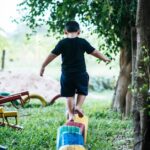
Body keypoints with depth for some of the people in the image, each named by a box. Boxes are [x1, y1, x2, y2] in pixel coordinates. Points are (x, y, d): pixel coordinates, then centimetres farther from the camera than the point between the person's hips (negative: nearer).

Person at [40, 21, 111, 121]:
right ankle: (78, 106, -1)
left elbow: (52, 55, -4)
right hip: (81, 73, 0)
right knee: (82, 91, 20)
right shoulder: (82, 42, -4)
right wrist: (105, 58, 17)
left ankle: (71, 115, 10)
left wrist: (43, 66, 5)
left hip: (66, 74, 1)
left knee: (69, 95, 11)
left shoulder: (62, 43, -4)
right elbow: (94, 52, 2)